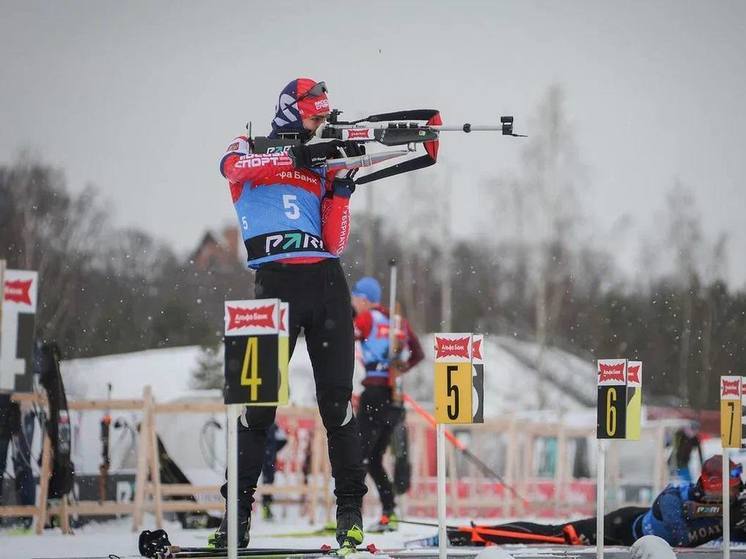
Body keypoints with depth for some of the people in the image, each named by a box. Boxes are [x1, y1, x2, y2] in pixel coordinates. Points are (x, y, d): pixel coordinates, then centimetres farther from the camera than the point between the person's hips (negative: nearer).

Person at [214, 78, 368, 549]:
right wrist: (301, 156, -23)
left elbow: (335, 244, 11)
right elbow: (233, 166, -16)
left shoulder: (321, 167, 20)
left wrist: (342, 189, 0)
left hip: (326, 281, 3)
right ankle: (240, 508, 1)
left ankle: (350, 507, 2)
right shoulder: (250, 149, 13)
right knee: (259, 400, -5)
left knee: (337, 399, -1)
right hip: (276, 280, -3)